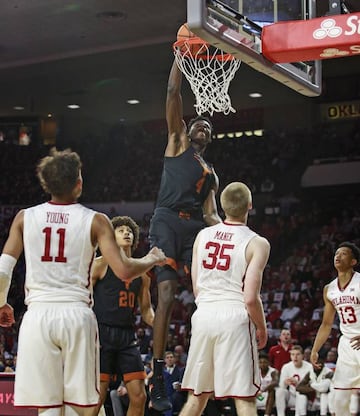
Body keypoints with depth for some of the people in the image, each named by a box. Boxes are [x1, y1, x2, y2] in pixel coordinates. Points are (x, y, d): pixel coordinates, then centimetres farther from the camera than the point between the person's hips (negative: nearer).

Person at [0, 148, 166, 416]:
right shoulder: (95, 221, 1)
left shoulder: (25, 218, 6)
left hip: (38, 314, 1)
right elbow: (124, 271, -7)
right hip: (77, 314, -1)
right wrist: (152, 260, 14)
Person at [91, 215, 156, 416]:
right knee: (97, 396, -9)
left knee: (139, 396, 0)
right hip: (102, 334, -5)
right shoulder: (100, 264, 0)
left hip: (128, 337, 5)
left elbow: (146, 309, 21)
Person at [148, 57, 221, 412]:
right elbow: (173, 93, 10)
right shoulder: (177, 141, 18)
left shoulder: (211, 174, 30)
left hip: (196, 227, 6)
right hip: (168, 222, -6)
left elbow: (210, 213, 19)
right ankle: (157, 375, -13)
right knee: (166, 297, -14)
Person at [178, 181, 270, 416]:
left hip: (203, 315, 5)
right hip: (235, 318, -5)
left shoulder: (203, 235, 9)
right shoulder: (257, 243, -6)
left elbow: (196, 289, 12)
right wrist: (262, 328, 4)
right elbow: (250, 298, -11)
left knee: (197, 395, 15)